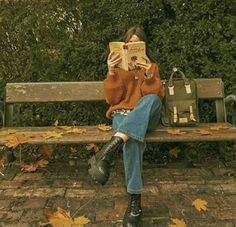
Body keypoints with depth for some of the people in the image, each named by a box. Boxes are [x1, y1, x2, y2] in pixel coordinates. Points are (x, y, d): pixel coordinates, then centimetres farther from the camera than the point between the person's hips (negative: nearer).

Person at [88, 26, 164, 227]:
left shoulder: (152, 66, 17)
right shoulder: (118, 66, 15)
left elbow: (156, 96, 1)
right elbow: (112, 99, 2)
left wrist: (149, 76, -17)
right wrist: (112, 73, -13)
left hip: (146, 118, 1)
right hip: (123, 114, 0)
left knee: (151, 99, -38)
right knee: (132, 139, -39)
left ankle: (110, 149, -51)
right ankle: (135, 201, -39)